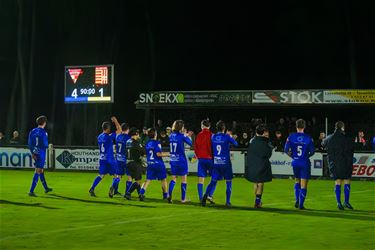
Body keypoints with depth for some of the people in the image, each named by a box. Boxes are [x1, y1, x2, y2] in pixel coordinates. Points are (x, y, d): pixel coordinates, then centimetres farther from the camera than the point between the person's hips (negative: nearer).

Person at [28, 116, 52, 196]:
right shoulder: (43, 132, -15)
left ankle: (46, 188, 37)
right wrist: (48, 146, 1)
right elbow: (45, 145, -18)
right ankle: (31, 191, -12)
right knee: (38, 172, -6)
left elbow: (29, 144, 6)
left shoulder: (32, 131, 5)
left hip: (35, 154, 7)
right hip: (41, 154, -7)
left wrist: (33, 153, 10)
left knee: (41, 171, 21)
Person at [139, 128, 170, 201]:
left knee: (148, 180, 3)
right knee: (163, 179, 10)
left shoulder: (147, 144, 8)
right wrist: (167, 154, -7)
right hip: (158, 164, -5)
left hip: (150, 164, 5)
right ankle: (165, 195, 15)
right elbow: (158, 154, -20)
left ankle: (141, 193, -15)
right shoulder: (157, 143, -12)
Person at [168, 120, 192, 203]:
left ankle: (169, 194, -9)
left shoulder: (171, 136, 3)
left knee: (174, 178, 13)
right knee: (184, 178, 8)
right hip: (181, 160, -5)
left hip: (173, 160, 5)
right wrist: (187, 137, 14)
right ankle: (183, 198, 10)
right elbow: (190, 143, -3)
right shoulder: (181, 136, -13)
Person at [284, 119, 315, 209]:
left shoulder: (291, 137, -3)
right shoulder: (308, 138, -7)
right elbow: (312, 152, -5)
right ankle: (301, 204, 0)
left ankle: (297, 201, 10)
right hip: (305, 163, -2)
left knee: (297, 181, 22)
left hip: (295, 162, 2)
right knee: (303, 185, 3)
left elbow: (286, 150, -4)